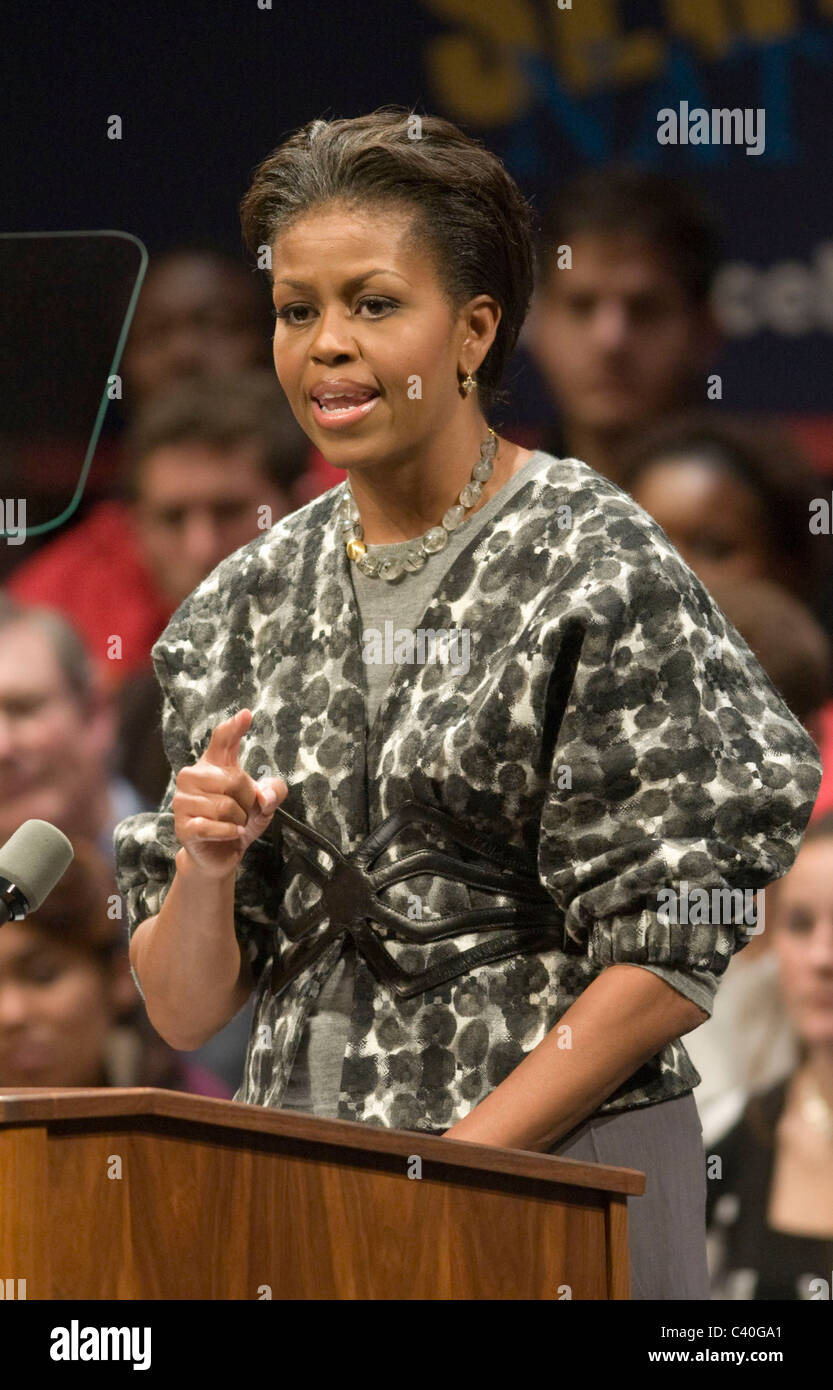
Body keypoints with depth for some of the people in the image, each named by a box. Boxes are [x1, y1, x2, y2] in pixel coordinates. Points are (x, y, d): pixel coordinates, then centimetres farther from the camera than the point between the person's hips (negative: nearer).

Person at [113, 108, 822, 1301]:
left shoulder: (595, 569, -6)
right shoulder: (249, 606, 8)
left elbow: (672, 956, -11)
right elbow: (183, 1013, 10)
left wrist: (452, 1163, -16)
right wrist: (205, 873, -10)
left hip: (556, 1166, -4)